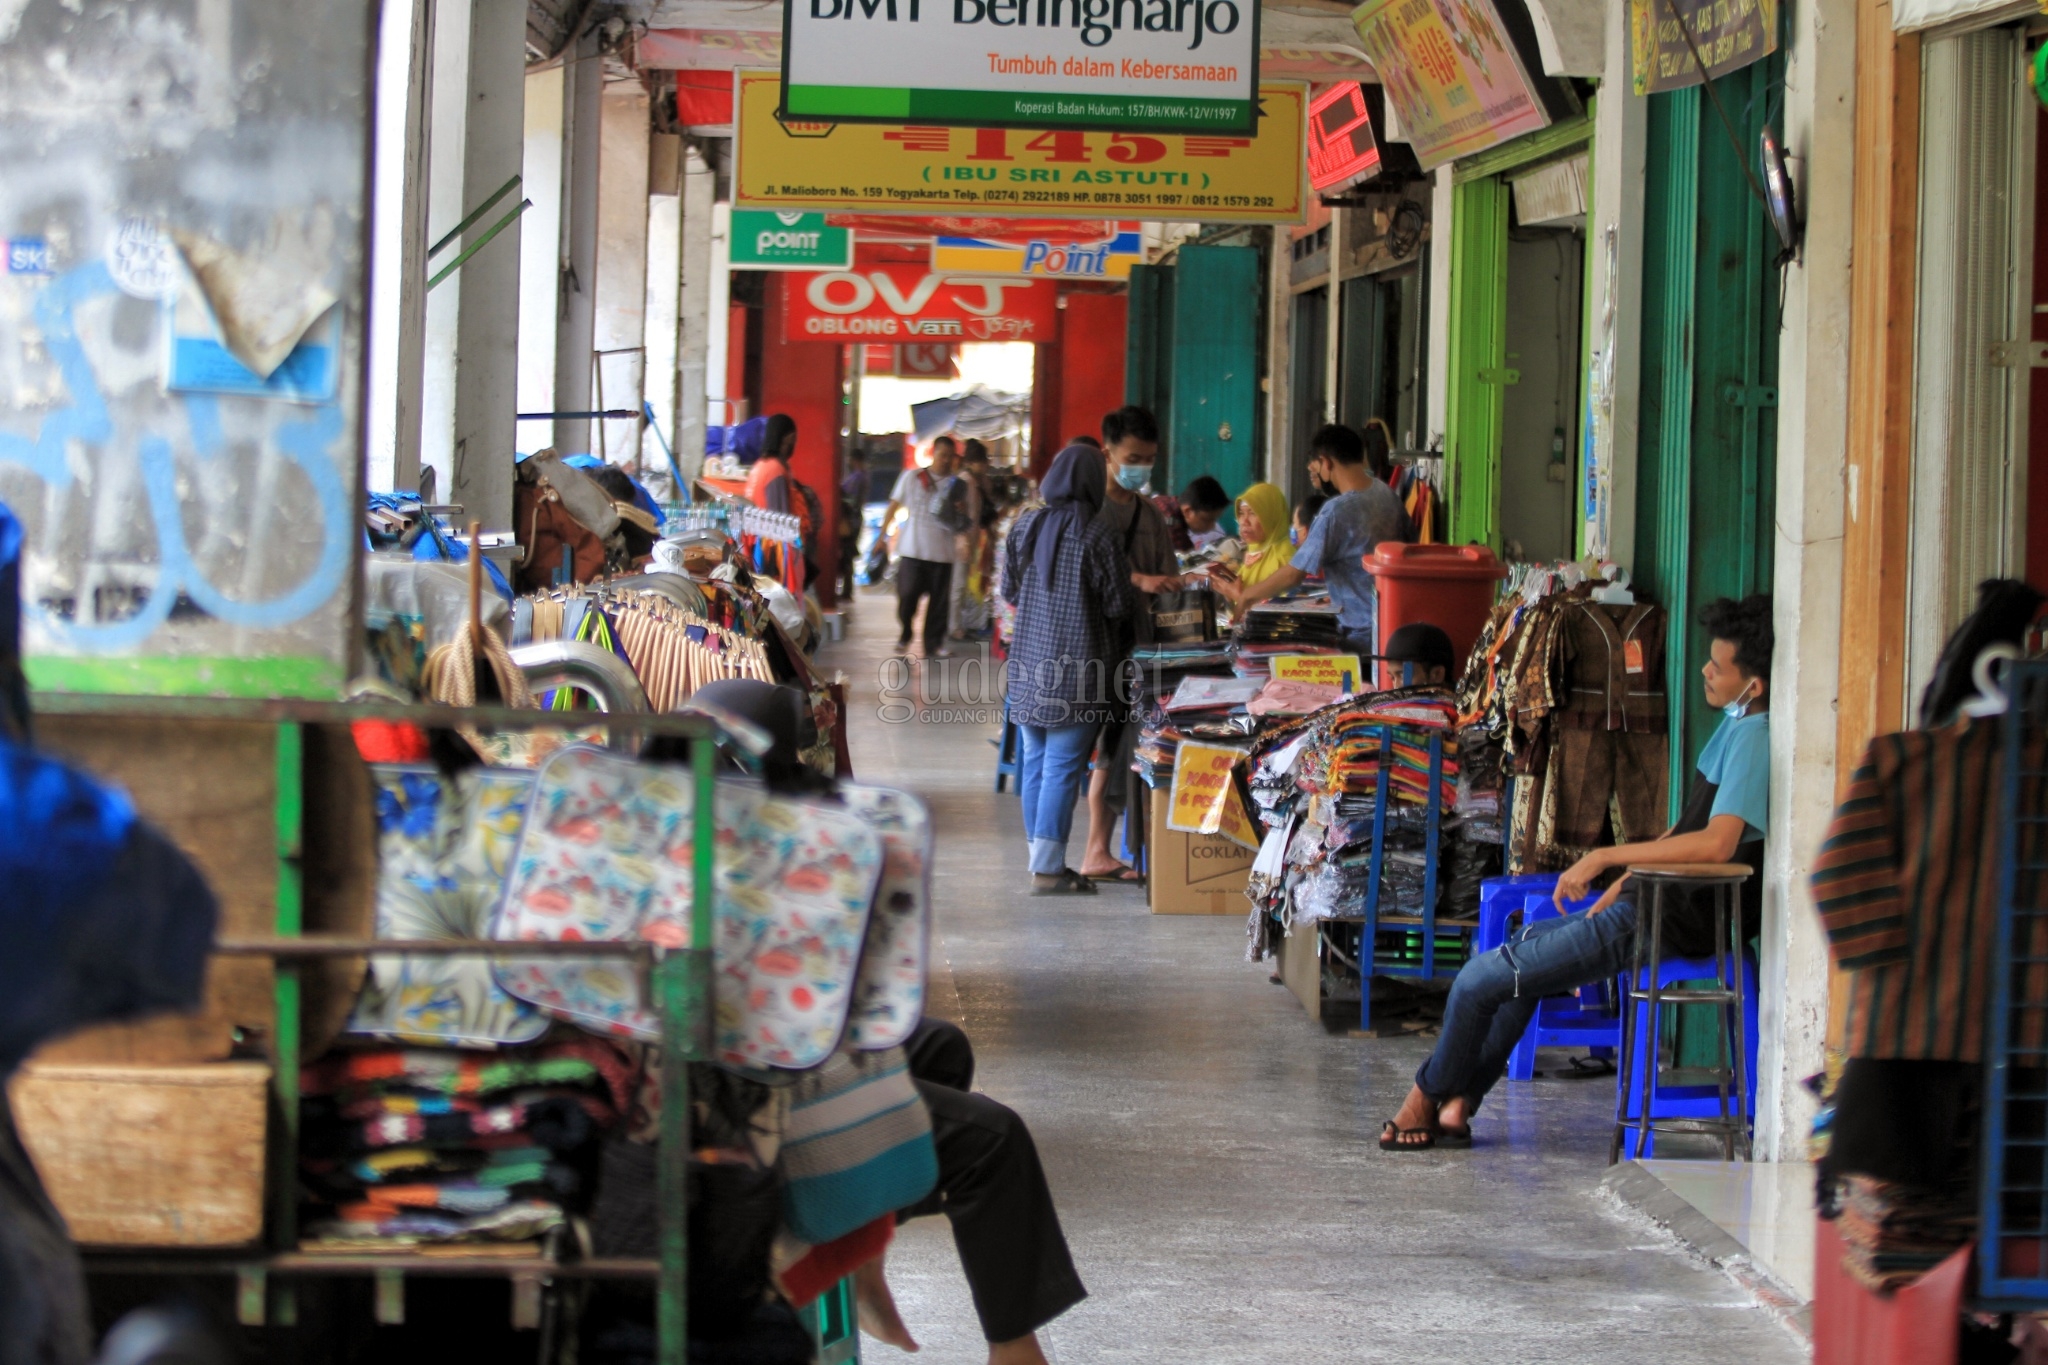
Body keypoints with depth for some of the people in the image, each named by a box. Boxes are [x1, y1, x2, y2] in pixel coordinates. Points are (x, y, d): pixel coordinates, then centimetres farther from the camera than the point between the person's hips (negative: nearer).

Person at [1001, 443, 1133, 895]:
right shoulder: (1095, 534, -12)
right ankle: (1048, 868, -4)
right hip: (1076, 665, -5)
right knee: (1062, 765, -3)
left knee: (1034, 761, 12)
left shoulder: (1024, 527, 3)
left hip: (1027, 662, 5)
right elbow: (1118, 604, -8)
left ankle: (1042, 856, 19)